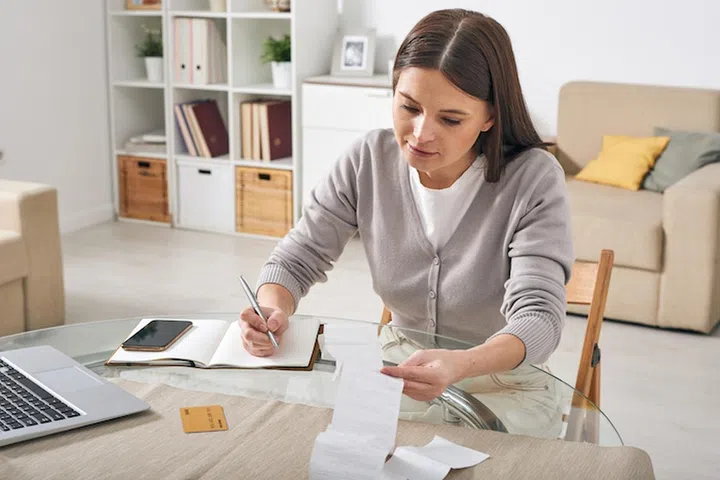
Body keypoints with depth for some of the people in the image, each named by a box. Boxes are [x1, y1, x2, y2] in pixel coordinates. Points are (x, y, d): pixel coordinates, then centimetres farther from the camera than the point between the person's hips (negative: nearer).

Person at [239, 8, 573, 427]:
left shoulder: (534, 179, -18)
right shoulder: (369, 160, -7)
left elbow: (539, 318, -26)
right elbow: (294, 262, -1)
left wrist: (461, 366, -48)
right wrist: (274, 311, -26)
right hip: (403, 379, 3)